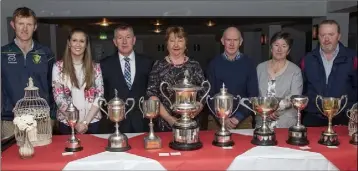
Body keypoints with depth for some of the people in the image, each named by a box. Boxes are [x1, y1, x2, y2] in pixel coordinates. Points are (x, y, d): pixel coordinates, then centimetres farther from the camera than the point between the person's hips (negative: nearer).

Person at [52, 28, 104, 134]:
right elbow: (58, 97, -5)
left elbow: (99, 96, -1)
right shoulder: (59, 67, -1)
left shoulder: (95, 67, 2)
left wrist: (85, 121, -10)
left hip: (92, 122, 1)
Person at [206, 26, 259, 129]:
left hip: (243, 119, 0)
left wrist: (239, 117, -12)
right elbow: (210, 95, 0)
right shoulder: (214, 63, 0)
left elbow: (253, 95, -2)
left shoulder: (248, 63, -1)